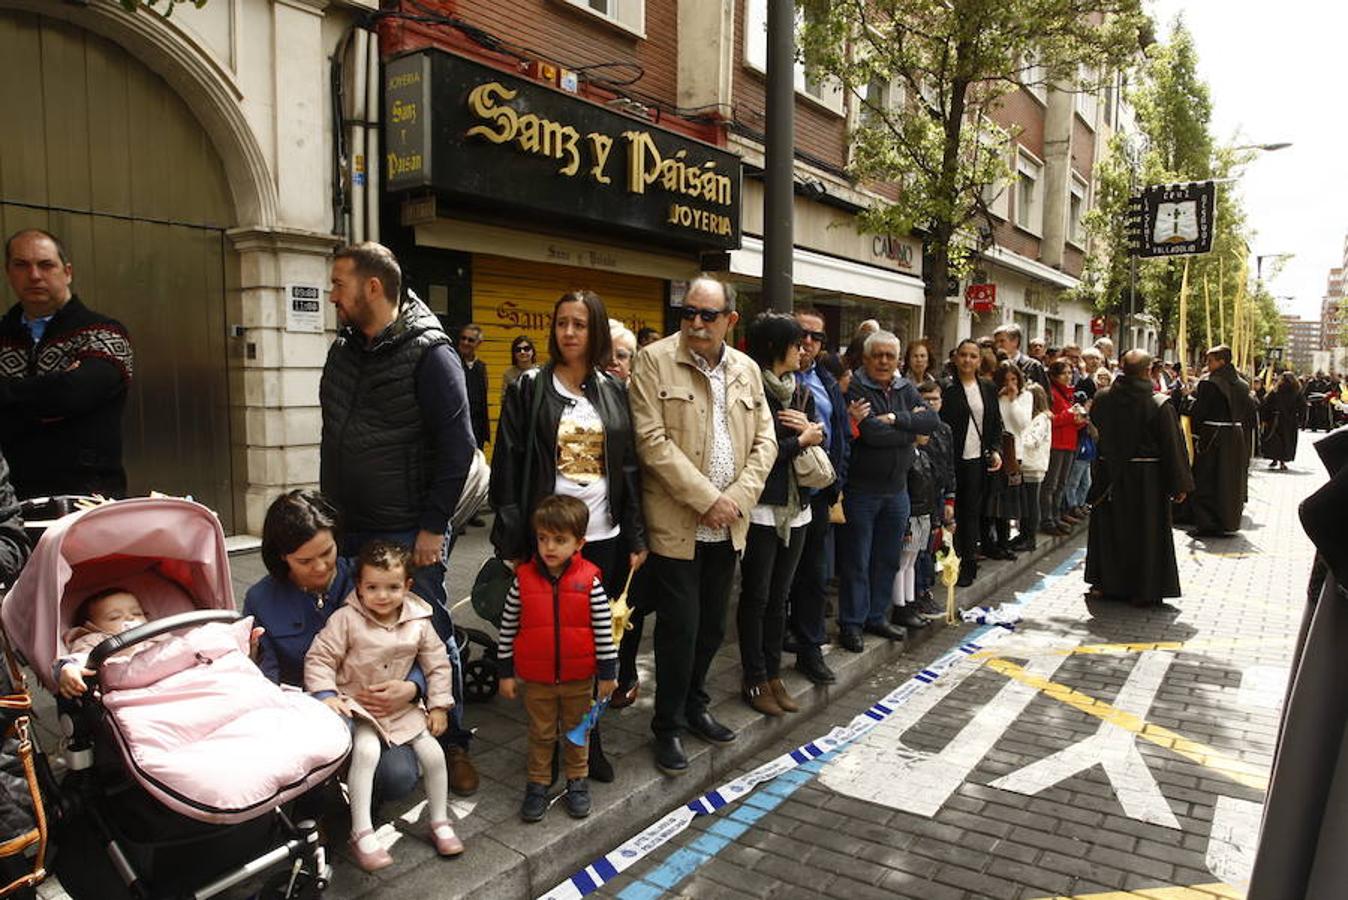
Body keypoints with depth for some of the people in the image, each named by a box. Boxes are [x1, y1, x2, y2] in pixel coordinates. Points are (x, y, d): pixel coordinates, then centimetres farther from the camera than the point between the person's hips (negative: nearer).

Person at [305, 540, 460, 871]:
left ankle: (440, 822, 16)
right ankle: (362, 833, -20)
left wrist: (438, 706, 2)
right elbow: (319, 658, -10)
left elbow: (437, 663, 4)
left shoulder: (419, 623, -4)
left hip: (403, 707, 4)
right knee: (366, 750, -30)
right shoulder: (346, 619, -14)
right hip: (358, 704, -3)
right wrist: (326, 694, -22)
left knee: (433, 753, -5)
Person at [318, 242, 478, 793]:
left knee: (431, 637, 5)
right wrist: (329, 506, 15)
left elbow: (457, 446, -15)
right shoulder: (345, 349, 10)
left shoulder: (429, 354, -12)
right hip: (348, 529, 7)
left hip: (408, 534, -7)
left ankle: (453, 743, 22)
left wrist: (434, 527, -16)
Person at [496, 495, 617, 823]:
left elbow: (604, 628, -7)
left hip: (579, 677, 0)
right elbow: (508, 627, -2)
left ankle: (577, 781, 36)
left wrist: (608, 672, -4)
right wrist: (506, 672, 0)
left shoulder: (589, 580, -14)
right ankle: (537, 784, 33)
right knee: (541, 733, 16)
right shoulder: (523, 579, -11)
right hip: (536, 678, 0)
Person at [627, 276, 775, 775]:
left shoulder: (746, 369, 9)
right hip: (676, 524, -5)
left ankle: (695, 705, 37)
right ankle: (668, 726, 19)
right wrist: (707, 499, -16)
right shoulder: (655, 360, -7)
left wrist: (737, 498, -7)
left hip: (726, 525, 5)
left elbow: (765, 440, 8)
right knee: (680, 628, 1)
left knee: (712, 625, 16)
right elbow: (653, 441, -14)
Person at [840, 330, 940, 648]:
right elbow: (872, 433, -24)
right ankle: (851, 623, 14)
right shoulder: (855, 389, -12)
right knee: (856, 561, 3)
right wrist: (911, 427, -10)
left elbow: (932, 420, -5)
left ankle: (877, 616, 29)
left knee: (888, 558, 15)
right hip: (861, 488, -6)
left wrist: (896, 418, -19)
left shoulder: (906, 389, 9)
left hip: (897, 488, 6)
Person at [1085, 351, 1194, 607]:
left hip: (1110, 477, 3)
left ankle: (1105, 583, 24)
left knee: (1109, 529, 16)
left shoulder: (1103, 399, -6)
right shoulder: (1160, 404, -15)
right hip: (1147, 478, -3)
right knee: (1146, 533, 8)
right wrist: (1180, 485, -5)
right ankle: (1145, 590, 14)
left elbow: (1094, 428, 10)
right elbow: (1173, 445, -12)